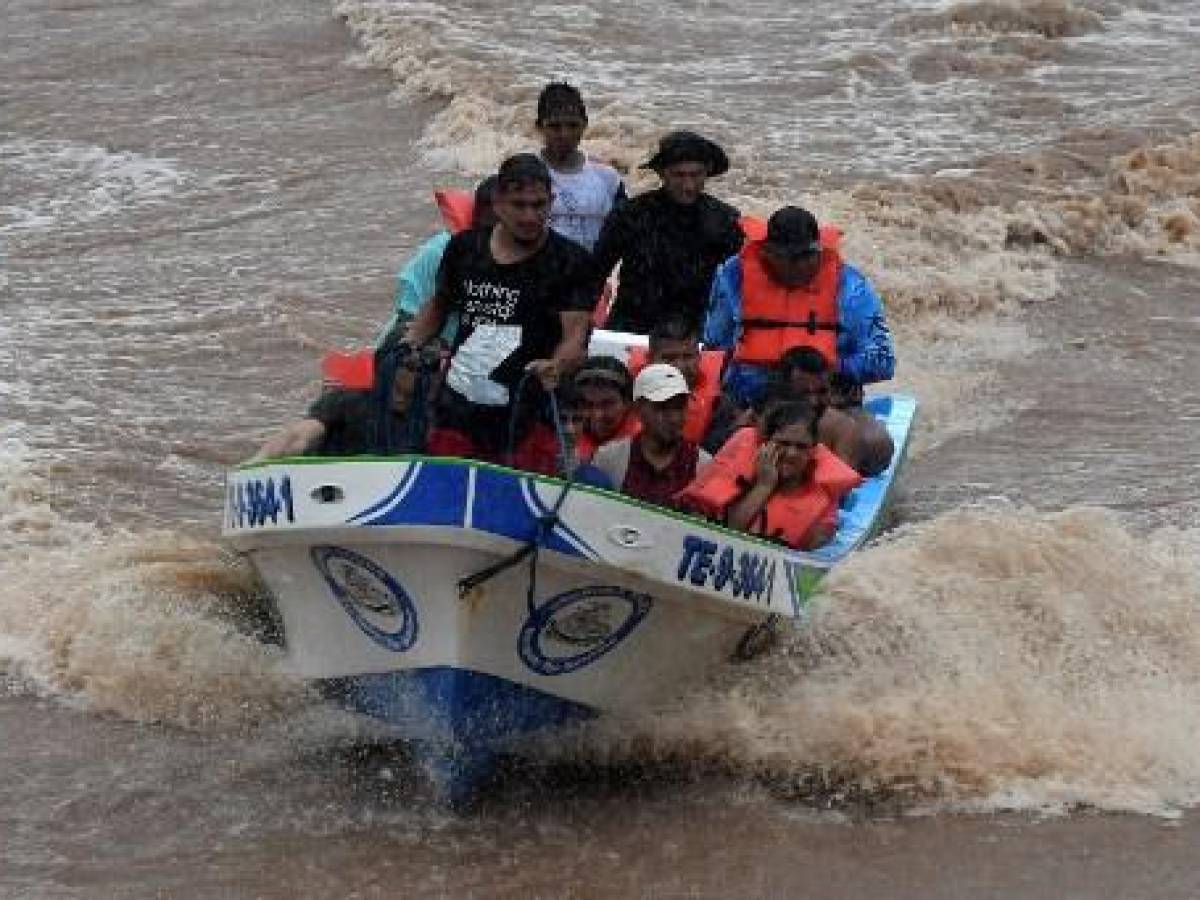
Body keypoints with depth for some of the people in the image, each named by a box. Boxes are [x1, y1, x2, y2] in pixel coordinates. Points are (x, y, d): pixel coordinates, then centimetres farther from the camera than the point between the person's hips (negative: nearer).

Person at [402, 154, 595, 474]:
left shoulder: (569, 261, 0)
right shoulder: (464, 248, 11)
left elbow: (575, 336, -9)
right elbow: (439, 305, 28)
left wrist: (555, 366, -30)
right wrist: (407, 347, 13)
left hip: (526, 415, -4)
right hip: (458, 409, 4)